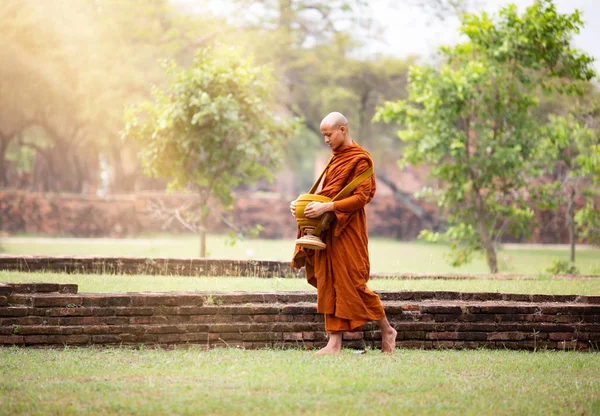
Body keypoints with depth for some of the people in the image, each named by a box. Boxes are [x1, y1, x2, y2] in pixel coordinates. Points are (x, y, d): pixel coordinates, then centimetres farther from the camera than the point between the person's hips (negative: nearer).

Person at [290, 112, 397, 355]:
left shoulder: (360, 159, -9)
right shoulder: (335, 158, 16)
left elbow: (361, 197, -17)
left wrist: (326, 207, -25)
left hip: (348, 230, -8)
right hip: (328, 230, 8)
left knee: (352, 282, -5)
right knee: (329, 284, 3)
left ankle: (386, 331, 12)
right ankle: (335, 343, 3)